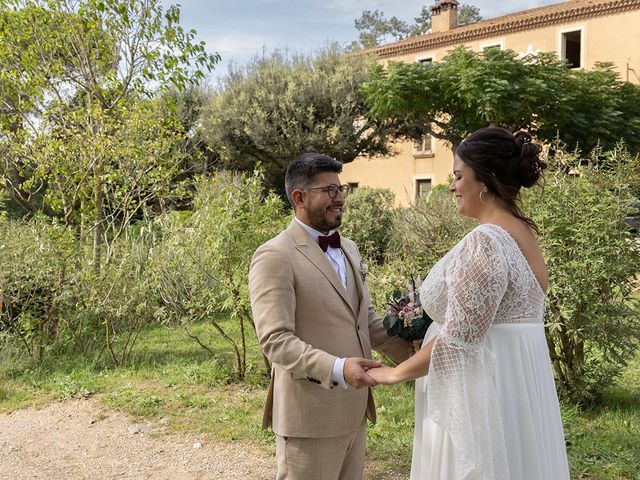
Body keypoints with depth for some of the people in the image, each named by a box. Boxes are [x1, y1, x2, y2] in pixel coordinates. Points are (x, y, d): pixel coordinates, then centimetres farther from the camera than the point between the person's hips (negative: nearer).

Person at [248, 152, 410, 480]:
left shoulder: (349, 249, 13)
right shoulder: (275, 256, -13)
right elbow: (275, 339, -20)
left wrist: (412, 354, 6)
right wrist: (337, 369, -32)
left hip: (354, 409, 8)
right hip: (309, 416, -7)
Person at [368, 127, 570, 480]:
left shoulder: (485, 242, -21)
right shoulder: (522, 233, 9)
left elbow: (458, 337, -22)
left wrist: (394, 373, -10)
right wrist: (425, 334, 16)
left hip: (484, 390, -9)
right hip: (517, 383, 9)